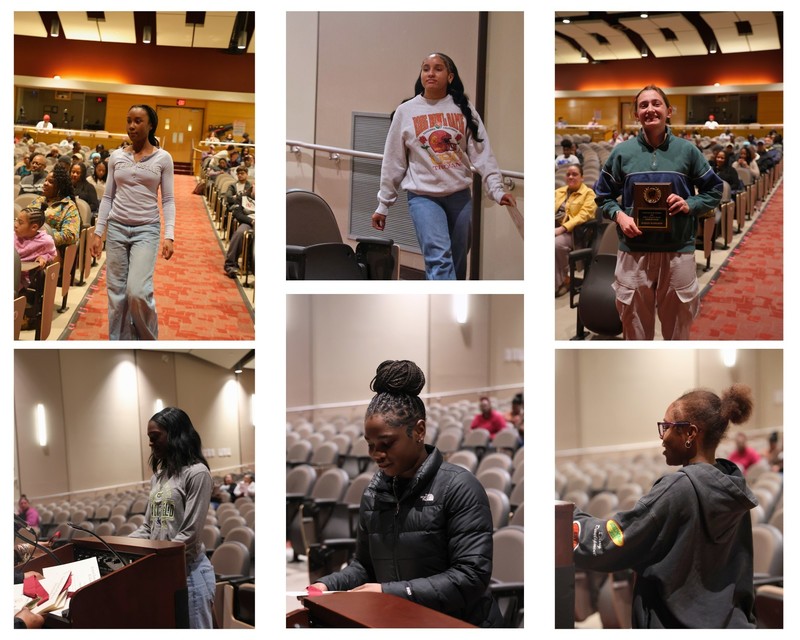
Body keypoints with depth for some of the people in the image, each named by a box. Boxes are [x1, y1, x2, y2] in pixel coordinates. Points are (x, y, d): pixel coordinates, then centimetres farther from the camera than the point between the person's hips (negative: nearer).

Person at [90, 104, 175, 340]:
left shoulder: (163, 158, -1)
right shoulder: (116, 157, 6)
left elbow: (168, 200, -1)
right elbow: (108, 197, 10)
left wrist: (169, 235, -11)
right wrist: (98, 232, 4)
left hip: (146, 230, -3)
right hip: (117, 228, 3)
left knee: (137, 291, -16)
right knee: (116, 293, 3)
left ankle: (147, 339, 10)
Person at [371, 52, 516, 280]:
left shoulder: (463, 109, 4)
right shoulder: (406, 111, 2)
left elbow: (482, 153, -1)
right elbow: (393, 161, 5)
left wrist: (497, 190, -13)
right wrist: (383, 204, 6)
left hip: (460, 195, 3)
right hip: (423, 196, -2)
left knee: (457, 264, 9)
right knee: (439, 258, -19)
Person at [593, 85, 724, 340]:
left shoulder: (687, 150, 1)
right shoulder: (622, 152, 2)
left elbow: (714, 190, 9)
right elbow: (602, 195, 11)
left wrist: (690, 204, -9)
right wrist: (619, 215, -8)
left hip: (678, 251, 0)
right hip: (634, 252, 0)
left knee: (678, 328, 13)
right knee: (635, 328, 11)